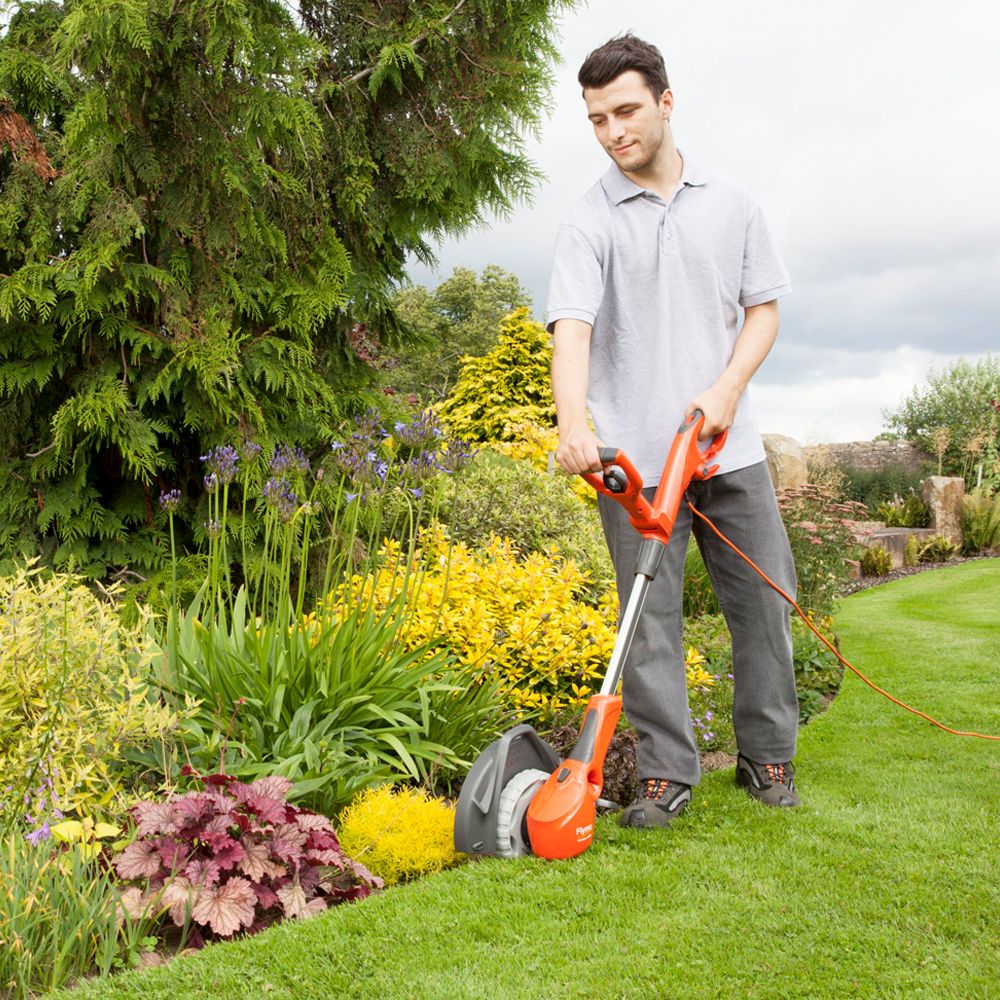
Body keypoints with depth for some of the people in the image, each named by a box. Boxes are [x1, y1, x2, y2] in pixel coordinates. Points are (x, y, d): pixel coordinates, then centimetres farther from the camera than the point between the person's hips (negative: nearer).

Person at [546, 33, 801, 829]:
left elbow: (764, 308, 10)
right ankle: (668, 772, 11)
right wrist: (573, 423, -31)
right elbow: (571, 328, -14)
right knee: (650, 620, 0)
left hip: (729, 449, 3)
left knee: (764, 603, 7)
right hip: (635, 461, -2)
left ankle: (769, 757, 23)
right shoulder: (590, 222, -2)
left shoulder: (732, 204, 7)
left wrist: (727, 390, -7)